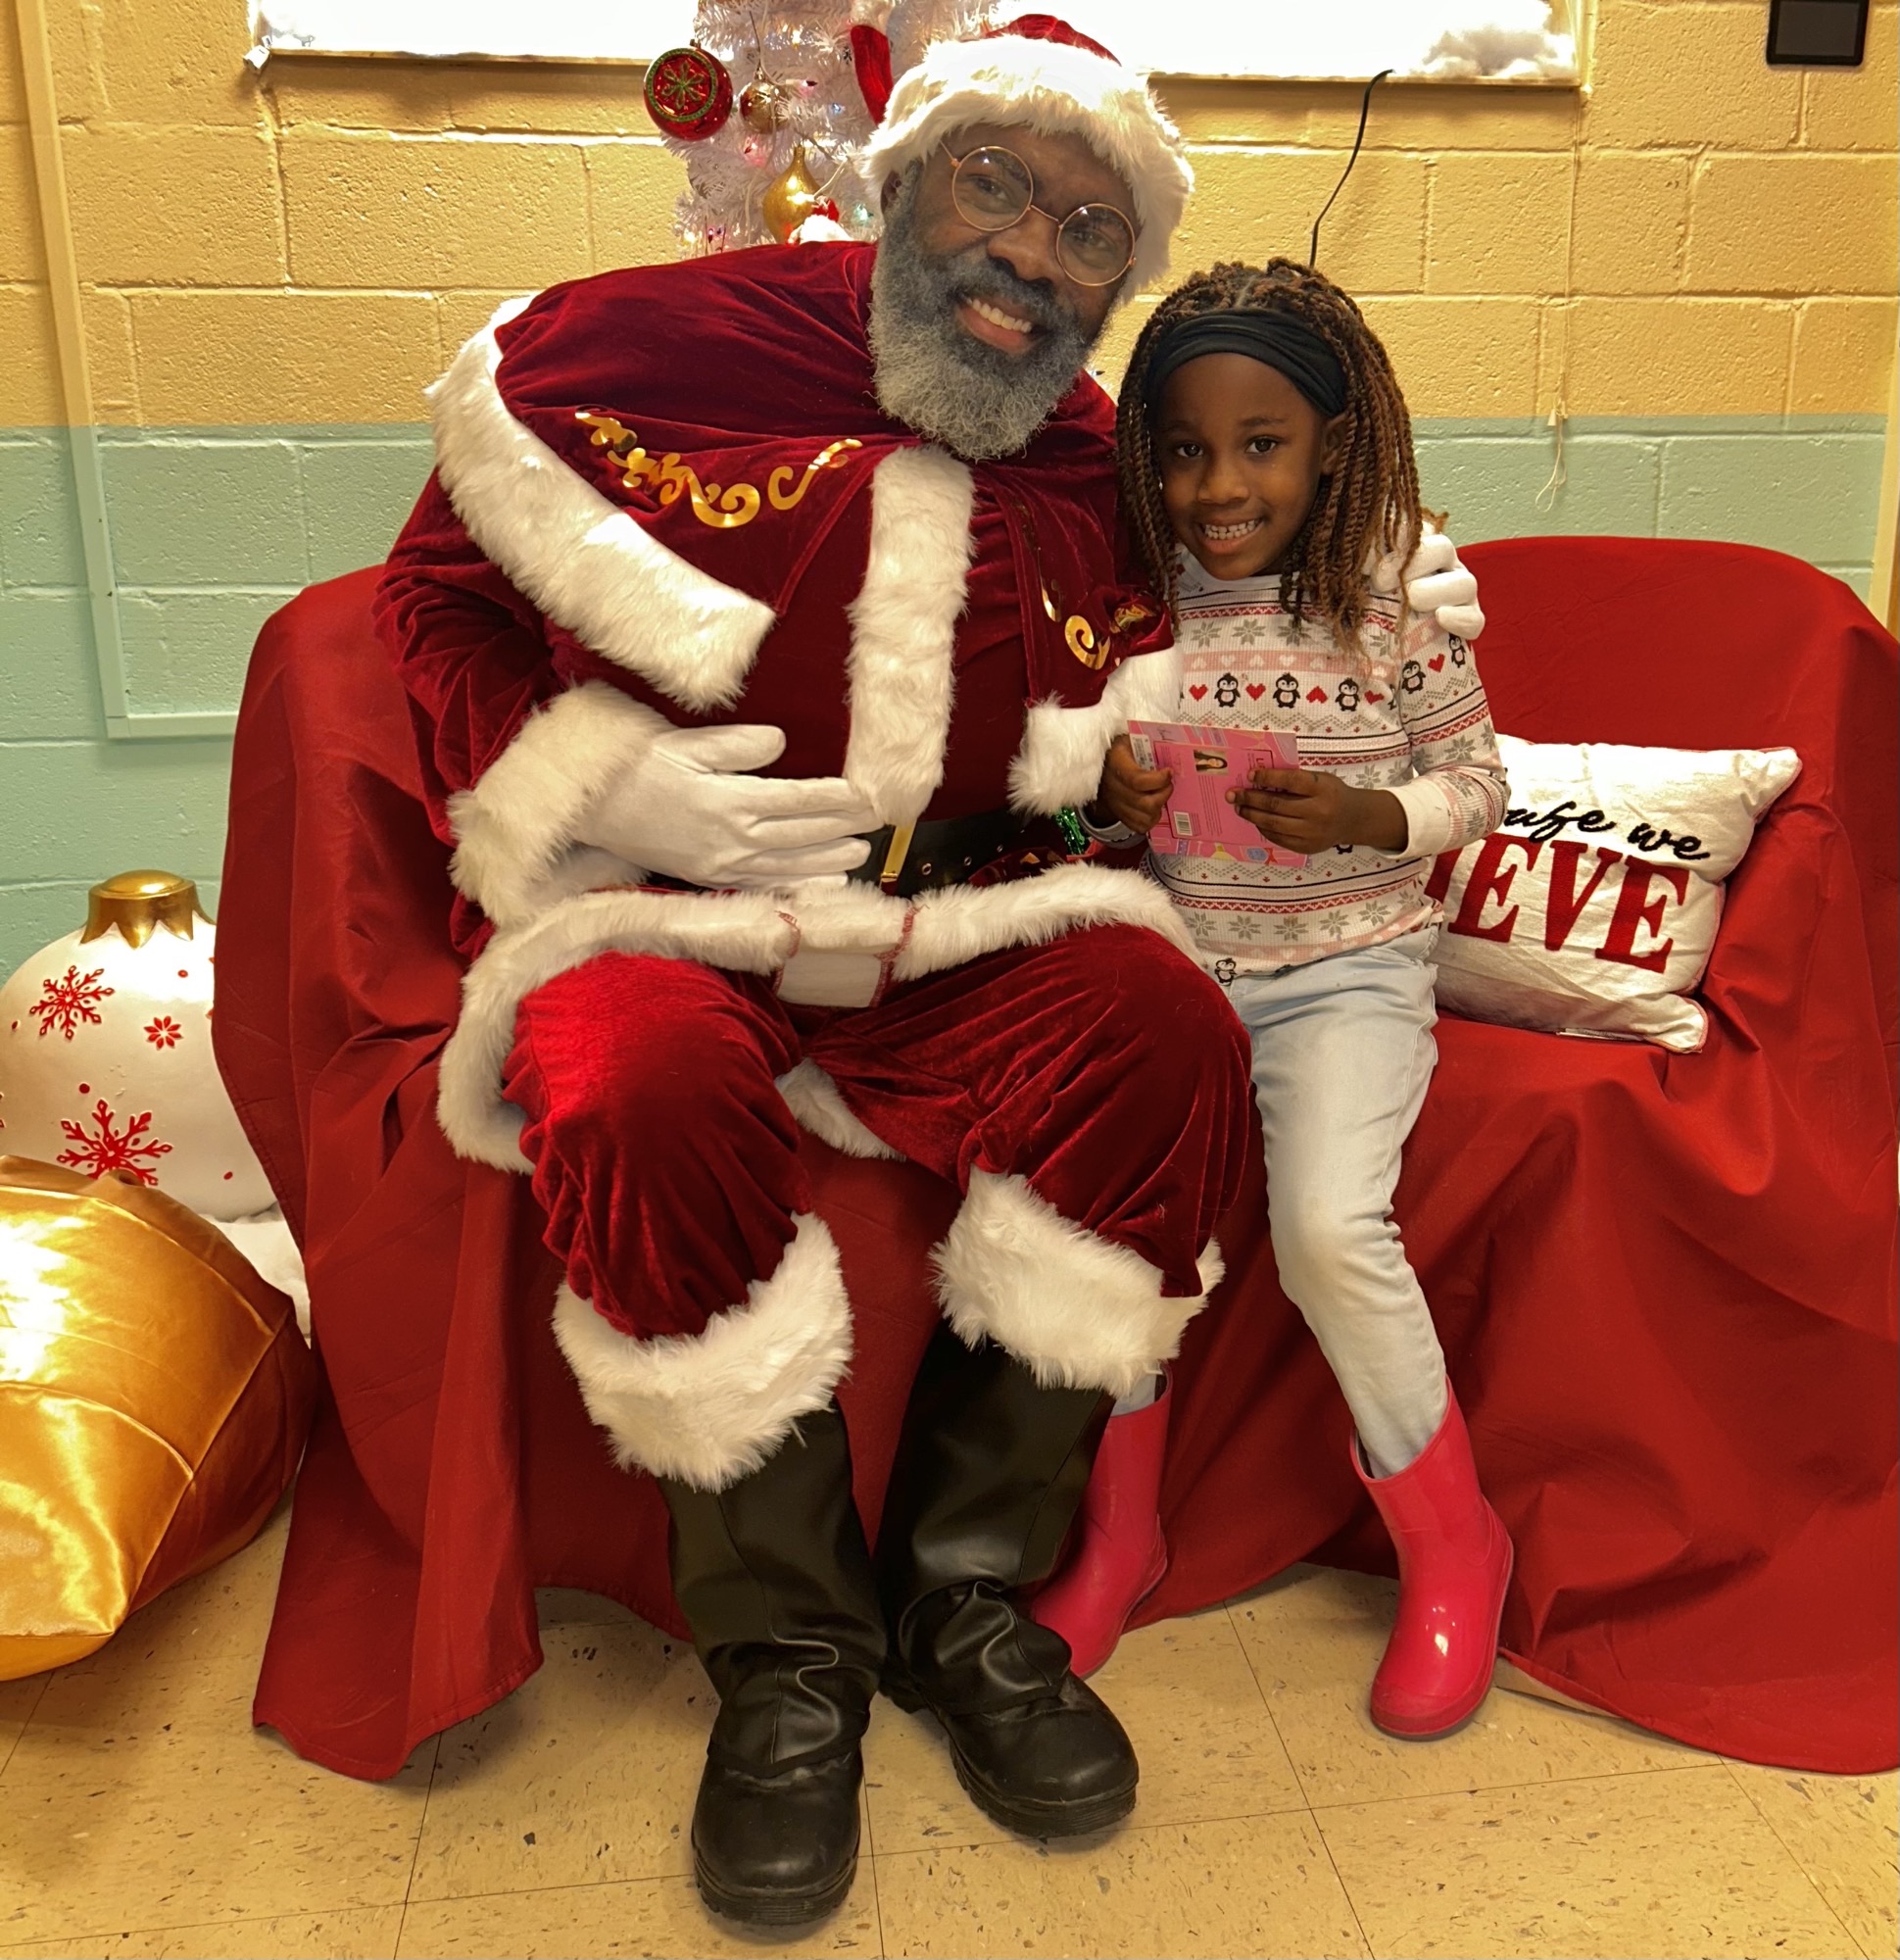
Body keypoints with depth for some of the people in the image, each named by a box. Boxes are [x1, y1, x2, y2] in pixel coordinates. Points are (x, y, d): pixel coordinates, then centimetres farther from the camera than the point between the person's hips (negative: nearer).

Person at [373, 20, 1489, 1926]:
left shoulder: (1100, 491, 8)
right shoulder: (658, 346, -4)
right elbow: (440, 591, 3)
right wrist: (597, 786, -10)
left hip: (947, 926, 3)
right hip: (652, 908, -2)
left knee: (1166, 1033, -24)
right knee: (651, 1101, -36)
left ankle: (963, 1590, -8)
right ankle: (788, 1648, -11)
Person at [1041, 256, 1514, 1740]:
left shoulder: (1399, 603, -3)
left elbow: (1478, 779, 3)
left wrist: (1361, 814, -16)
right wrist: (1104, 792, -11)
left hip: (1346, 965, -2)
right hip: (1169, 961, 3)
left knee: (1328, 1225, -25)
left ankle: (1451, 1537, 4)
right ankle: (1119, 1528, 3)